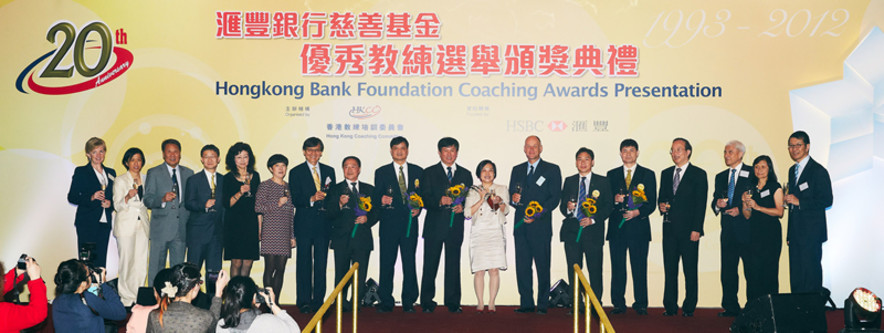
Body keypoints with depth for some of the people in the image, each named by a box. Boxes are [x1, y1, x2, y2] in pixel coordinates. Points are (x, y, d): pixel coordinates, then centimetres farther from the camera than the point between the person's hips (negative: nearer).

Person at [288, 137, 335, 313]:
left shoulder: (329, 171, 13)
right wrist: (311, 198, -22)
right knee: (304, 264, 1)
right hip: (304, 224, -3)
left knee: (321, 263, 4)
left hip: (323, 223, 3)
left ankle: (318, 300, 13)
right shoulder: (296, 172, 2)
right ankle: (304, 302, 7)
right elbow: (294, 199, -6)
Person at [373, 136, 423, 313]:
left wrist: (418, 209, -7)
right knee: (386, 263, 0)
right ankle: (386, 302, 8)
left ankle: (408, 302, 10)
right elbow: (376, 197, 6)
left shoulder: (418, 171, 12)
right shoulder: (381, 172, 9)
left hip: (410, 223, 1)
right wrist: (381, 199, -17)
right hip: (389, 224, -1)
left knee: (409, 263, 1)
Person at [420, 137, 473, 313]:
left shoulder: (465, 174, 14)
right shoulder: (429, 173, 6)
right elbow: (425, 198, -3)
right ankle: (427, 302, 10)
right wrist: (440, 201, -20)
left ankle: (453, 302, 12)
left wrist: (462, 206, -9)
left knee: (453, 266, 4)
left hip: (455, 225, 2)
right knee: (430, 265, 2)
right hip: (434, 226, -1)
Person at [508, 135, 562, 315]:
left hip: (541, 225, -4)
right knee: (522, 266, 4)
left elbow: (555, 197, -3)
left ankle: (542, 304, 7)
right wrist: (513, 198, -6)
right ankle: (526, 303, 11)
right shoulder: (517, 170, 18)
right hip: (521, 225, 4)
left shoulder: (552, 170, 4)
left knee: (543, 266, -1)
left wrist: (537, 214, -13)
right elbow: (511, 194, 19)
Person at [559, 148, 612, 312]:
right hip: (572, 231, 2)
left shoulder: (602, 181, 8)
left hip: (593, 231, -2)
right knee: (573, 271, 2)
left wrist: (593, 219, -11)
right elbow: (562, 205, 13)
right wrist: (568, 208, -10)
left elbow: (608, 206, 3)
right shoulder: (569, 181, 15)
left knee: (595, 271, -3)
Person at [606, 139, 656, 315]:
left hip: (639, 227, -1)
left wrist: (638, 212, -15)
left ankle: (640, 304, 8)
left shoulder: (648, 174, 8)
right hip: (617, 227, 2)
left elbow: (652, 203, 2)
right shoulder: (612, 174, 13)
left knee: (639, 268, -1)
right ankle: (618, 304, 10)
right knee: (617, 268, 2)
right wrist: (614, 200, -12)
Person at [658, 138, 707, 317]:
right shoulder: (666, 173, 15)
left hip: (689, 229, -4)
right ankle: (670, 307, 11)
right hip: (670, 228, 4)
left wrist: (696, 229, -11)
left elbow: (701, 204, -5)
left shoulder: (699, 174, 0)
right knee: (670, 269, 5)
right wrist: (661, 205, -2)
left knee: (690, 270, 1)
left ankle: (689, 307, 9)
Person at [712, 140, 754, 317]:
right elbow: (714, 201, 18)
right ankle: (730, 307, 10)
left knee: (751, 271, -2)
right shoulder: (720, 177, 17)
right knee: (727, 270, 5)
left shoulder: (752, 173, 1)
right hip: (728, 229, 5)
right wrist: (717, 204, -4)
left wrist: (741, 209, -14)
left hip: (746, 228, -5)